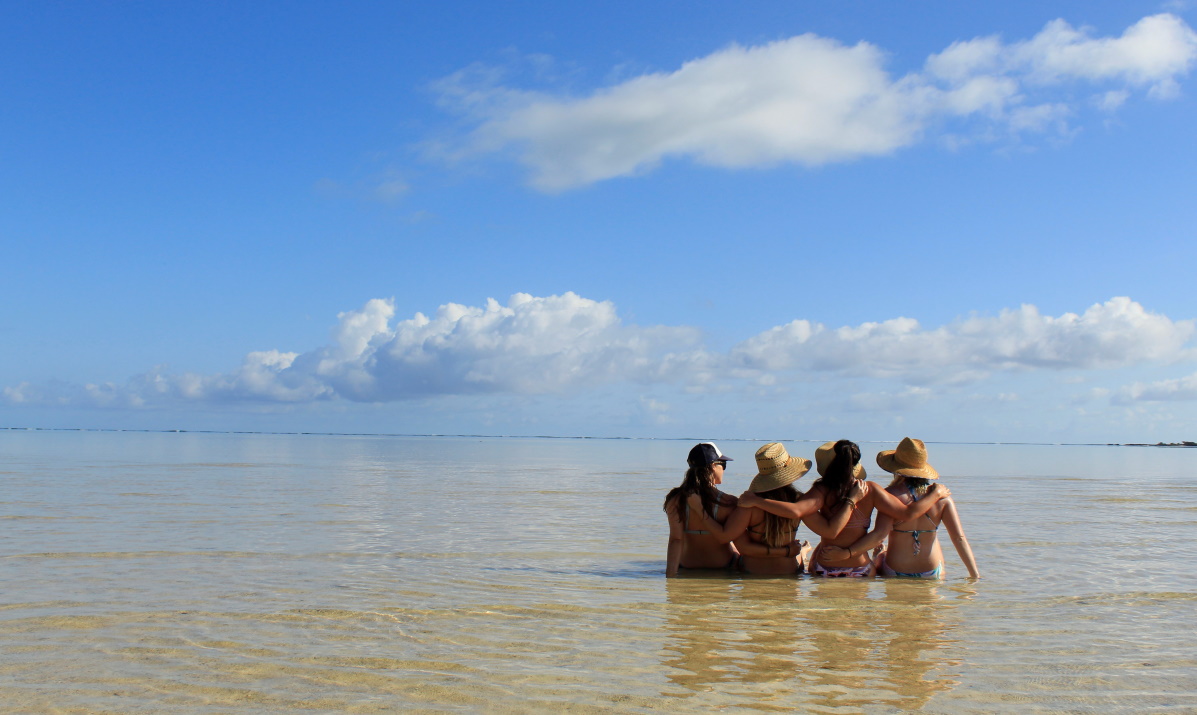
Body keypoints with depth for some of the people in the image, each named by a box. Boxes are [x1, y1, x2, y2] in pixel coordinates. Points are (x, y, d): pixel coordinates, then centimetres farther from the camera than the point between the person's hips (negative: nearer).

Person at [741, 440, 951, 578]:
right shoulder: (871, 490, -11)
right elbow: (907, 513, -10)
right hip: (861, 569, 1)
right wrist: (936, 494, 5)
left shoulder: (823, 491, -16)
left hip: (823, 568, -1)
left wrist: (755, 500, -24)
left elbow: (794, 511, -31)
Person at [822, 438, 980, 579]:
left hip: (894, 574, -2)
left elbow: (879, 535, -29)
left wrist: (846, 552, -31)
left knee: (880, 556, 32)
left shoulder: (892, 494, -19)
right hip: (933, 574, 2)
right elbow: (959, 538, -12)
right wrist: (975, 575, -6)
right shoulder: (941, 496, -10)